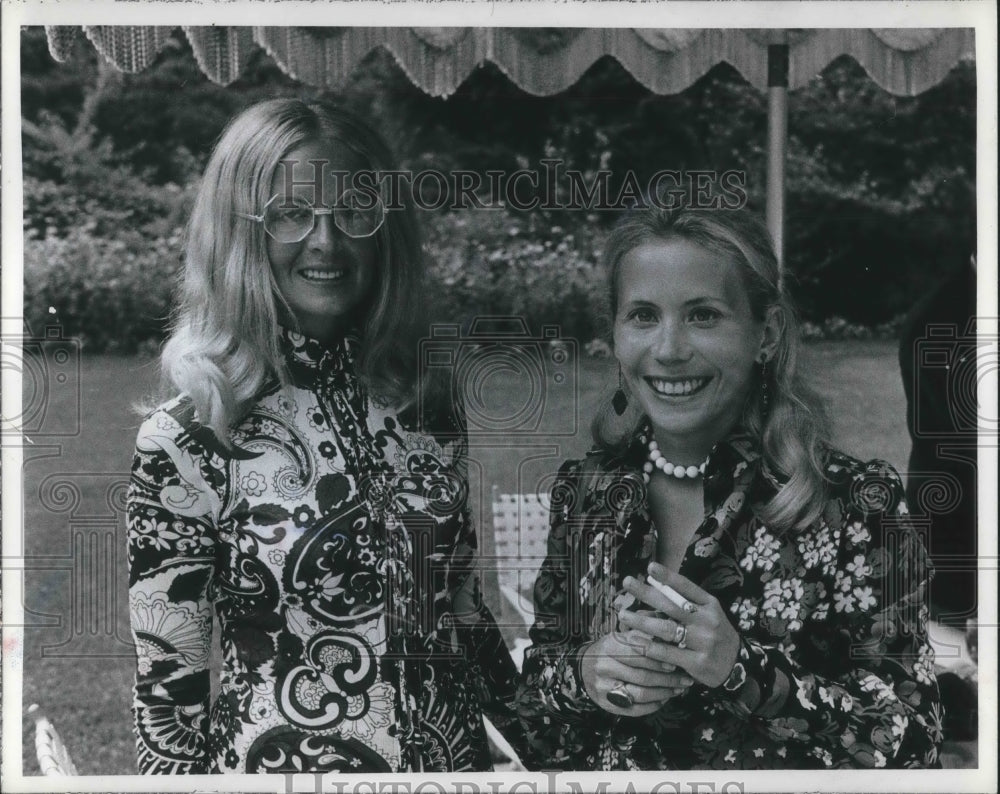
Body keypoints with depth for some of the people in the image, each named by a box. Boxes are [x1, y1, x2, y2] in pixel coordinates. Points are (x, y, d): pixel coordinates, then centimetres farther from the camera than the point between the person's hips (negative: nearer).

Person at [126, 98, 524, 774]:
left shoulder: (427, 403, -1)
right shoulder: (184, 440, -15)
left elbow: (462, 612, 9)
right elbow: (167, 691, -11)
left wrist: (528, 740, 9)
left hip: (457, 753, 5)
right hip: (280, 764, -4)